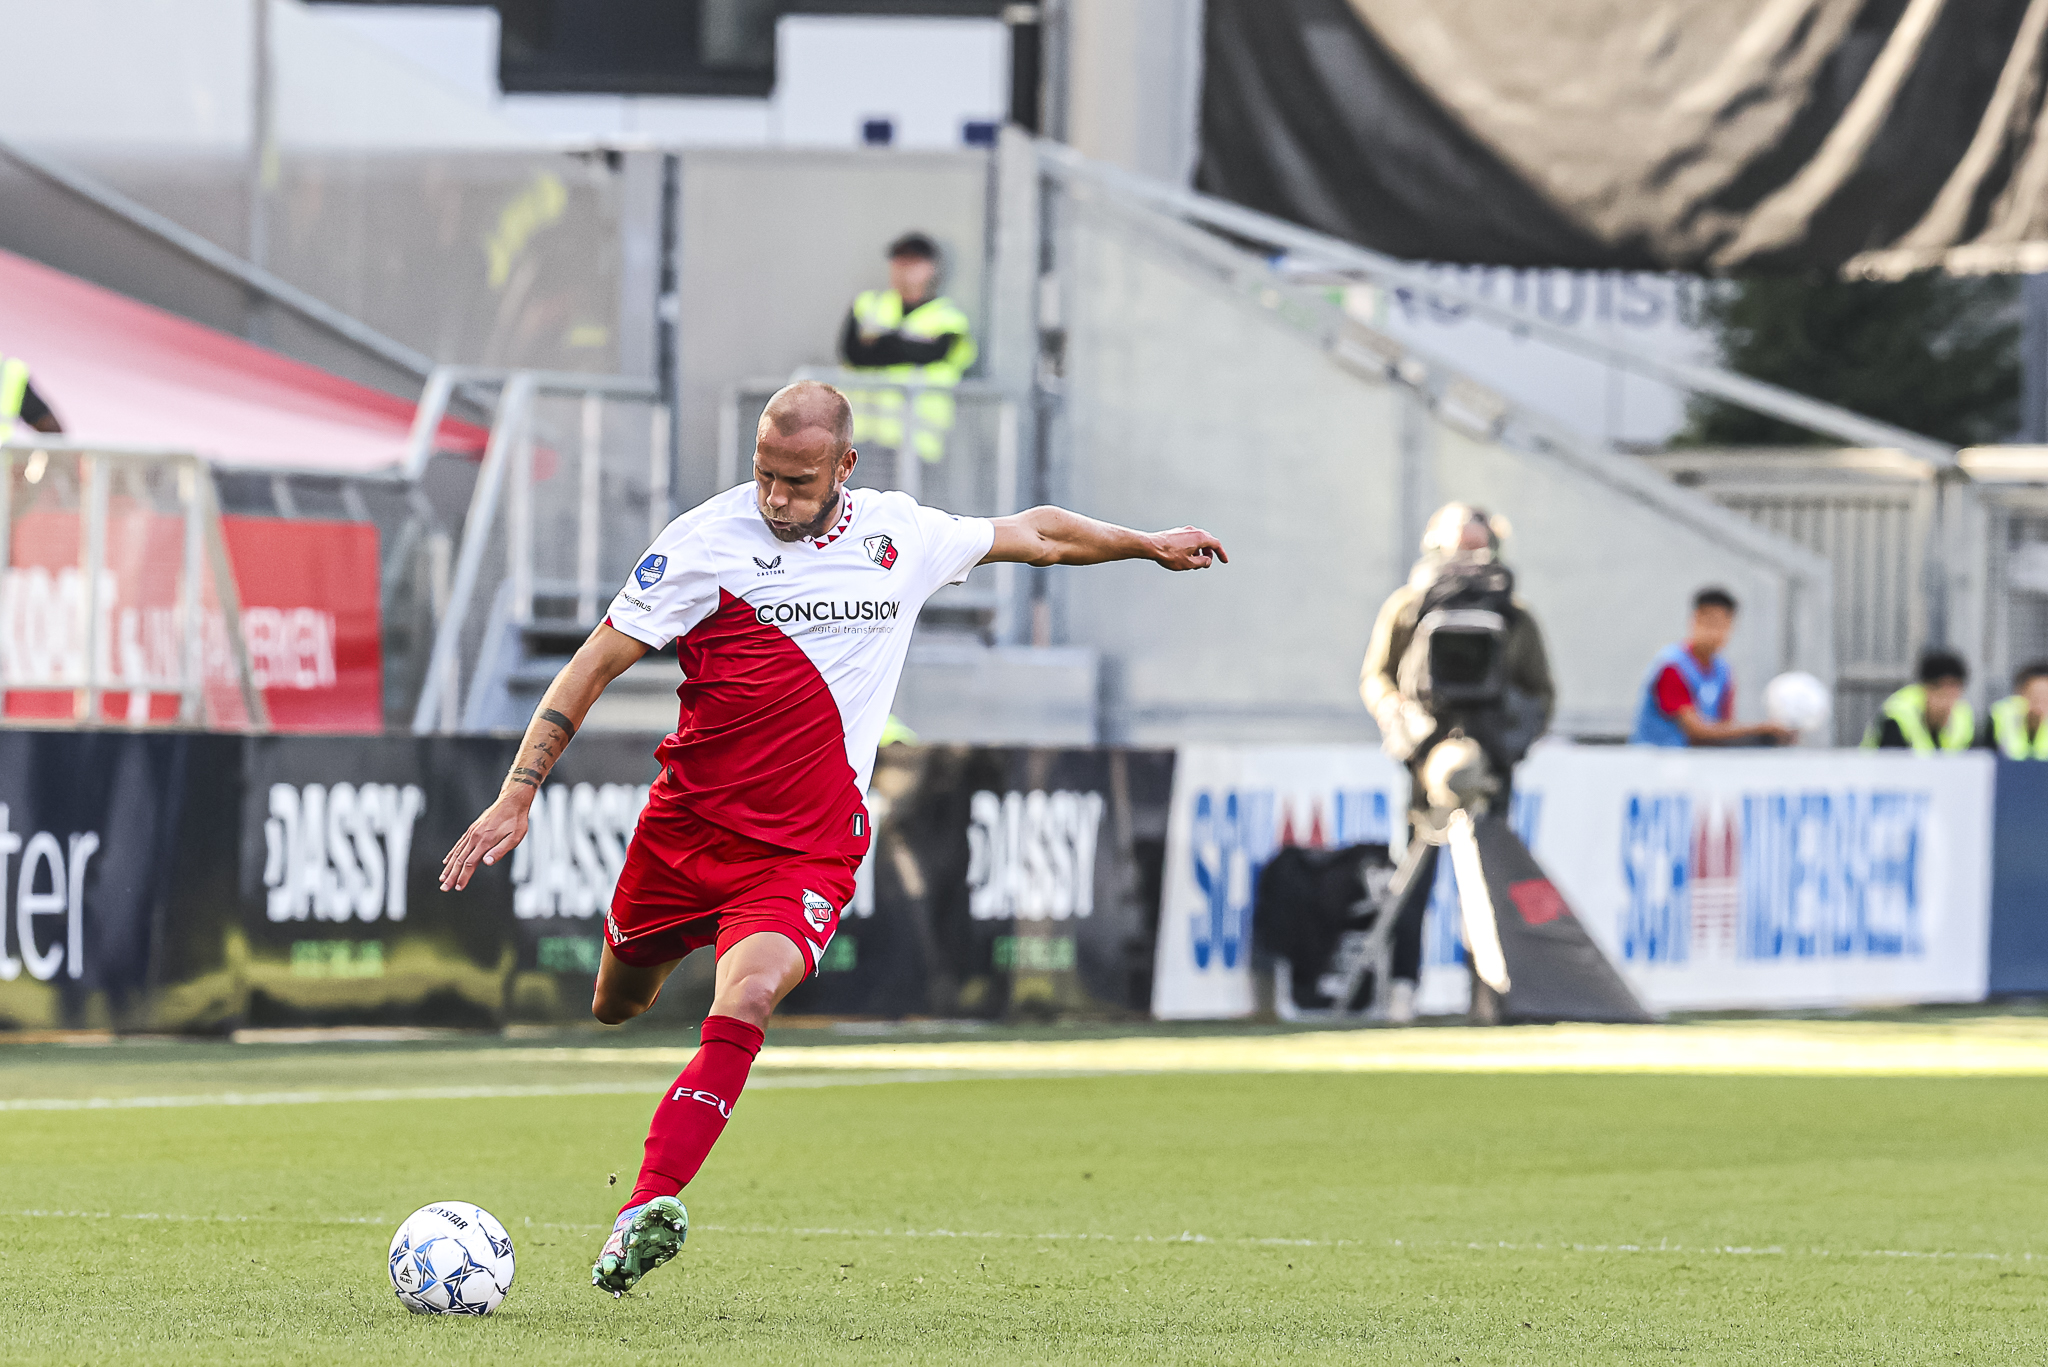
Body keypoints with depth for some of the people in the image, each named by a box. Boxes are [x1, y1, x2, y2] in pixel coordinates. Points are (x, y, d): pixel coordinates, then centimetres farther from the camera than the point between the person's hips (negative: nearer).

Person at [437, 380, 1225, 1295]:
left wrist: (1147, 545, 28)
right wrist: (518, 793, -15)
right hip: (686, 827, 0)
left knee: (746, 999, -27)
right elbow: (595, 665, -8)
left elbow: (1034, 535, 21)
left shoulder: (904, 536, 1)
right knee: (615, 1007, 16)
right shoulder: (707, 541, -9)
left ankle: (652, 1205, -27)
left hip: (804, 850, 0)